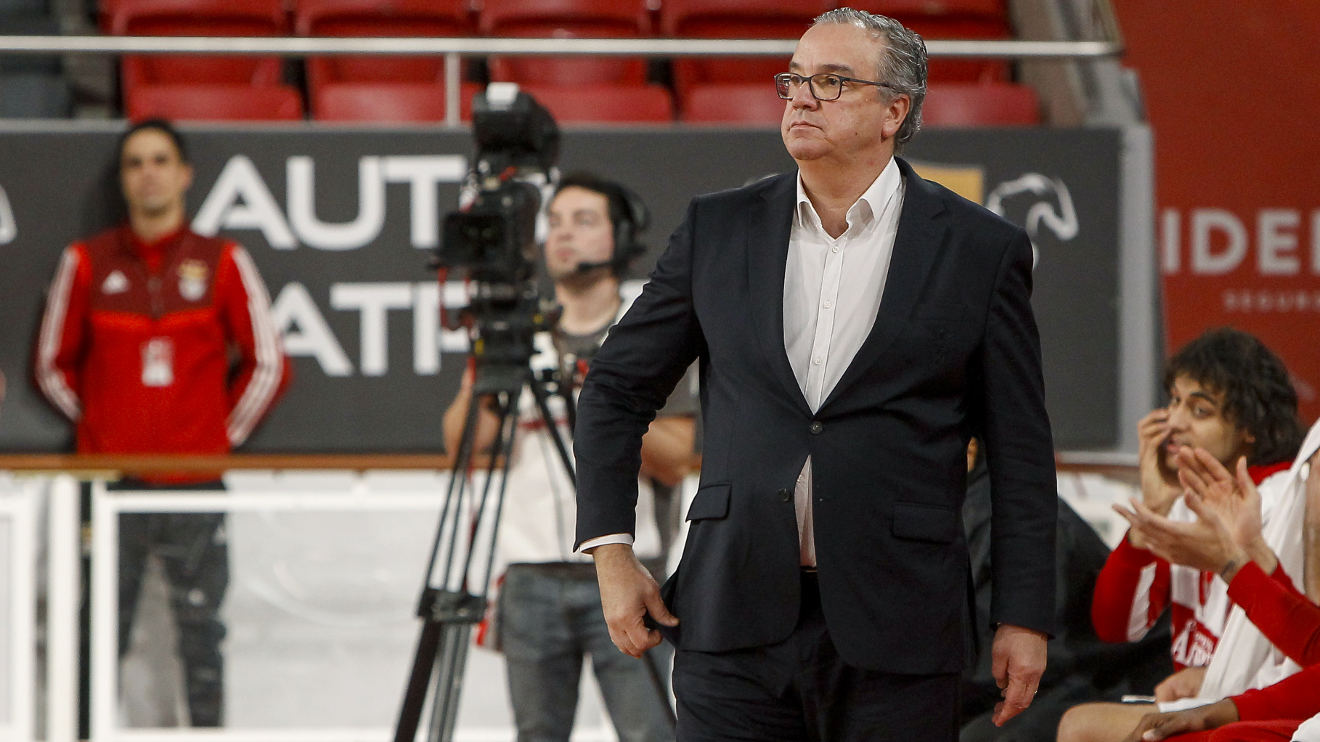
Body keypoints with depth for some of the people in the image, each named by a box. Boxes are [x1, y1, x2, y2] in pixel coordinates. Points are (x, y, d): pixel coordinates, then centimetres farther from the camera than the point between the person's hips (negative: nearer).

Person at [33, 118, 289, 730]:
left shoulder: (223, 263, 3)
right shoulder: (88, 263, 4)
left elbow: (267, 365, 10)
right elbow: (52, 365, 14)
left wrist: (224, 433, 6)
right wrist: (100, 427, 9)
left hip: (195, 483, 0)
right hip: (111, 486, 0)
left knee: (201, 628, 2)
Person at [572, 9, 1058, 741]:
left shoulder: (980, 250, 3)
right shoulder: (719, 229, 9)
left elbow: (1019, 453, 4)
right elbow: (617, 386, 16)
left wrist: (1023, 618, 1)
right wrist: (609, 548, 6)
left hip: (894, 631, -2)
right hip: (733, 620, 2)